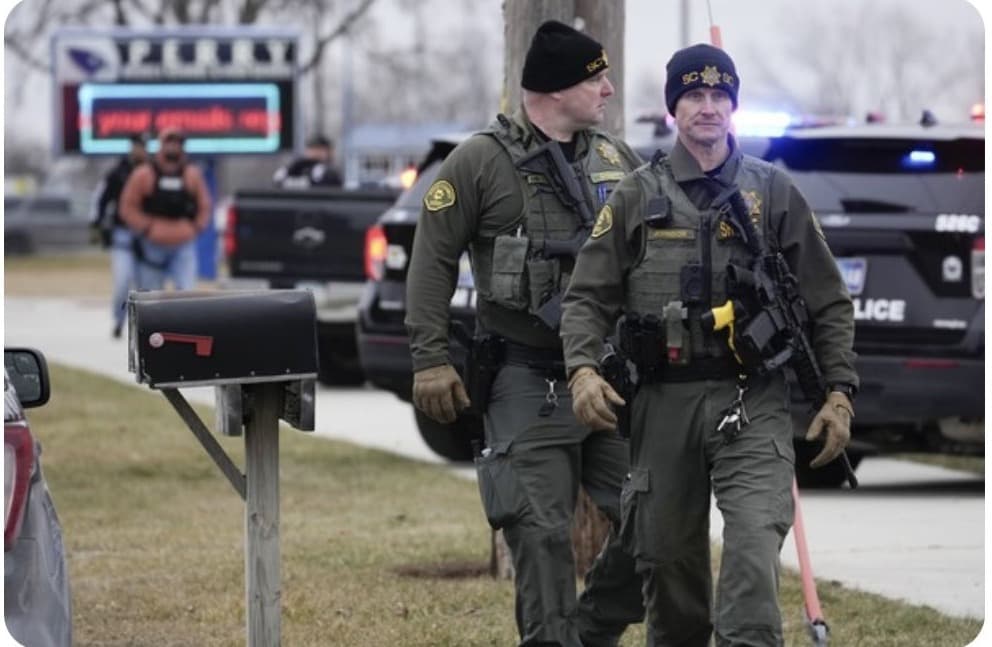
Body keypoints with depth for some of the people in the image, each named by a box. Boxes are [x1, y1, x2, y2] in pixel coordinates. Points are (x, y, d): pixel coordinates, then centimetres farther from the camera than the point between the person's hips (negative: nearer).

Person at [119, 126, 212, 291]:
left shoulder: (192, 174, 4)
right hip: (152, 246, -1)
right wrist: (147, 228, -13)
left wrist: (196, 228, -3)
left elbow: (204, 206, 12)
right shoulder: (143, 174, -4)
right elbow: (128, 208, -3)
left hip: (183, 247, 1)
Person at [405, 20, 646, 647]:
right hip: (529, 380, -5)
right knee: (542, 535, -6)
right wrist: (431, 359, -9)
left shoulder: (617, 159, 12)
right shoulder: (481, 161, -4)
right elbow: (434, 260, -3)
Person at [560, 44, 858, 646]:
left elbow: (829, 302, 11)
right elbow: (588, 296, 5)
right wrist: (583, 369, -13)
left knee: (754, 543, -19)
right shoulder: (637, 196, 9)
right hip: (664, 400, 2)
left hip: (752, 400, -2)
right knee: (666, 555, 9)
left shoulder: (774, 192, 8)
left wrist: (840, 392, 2)